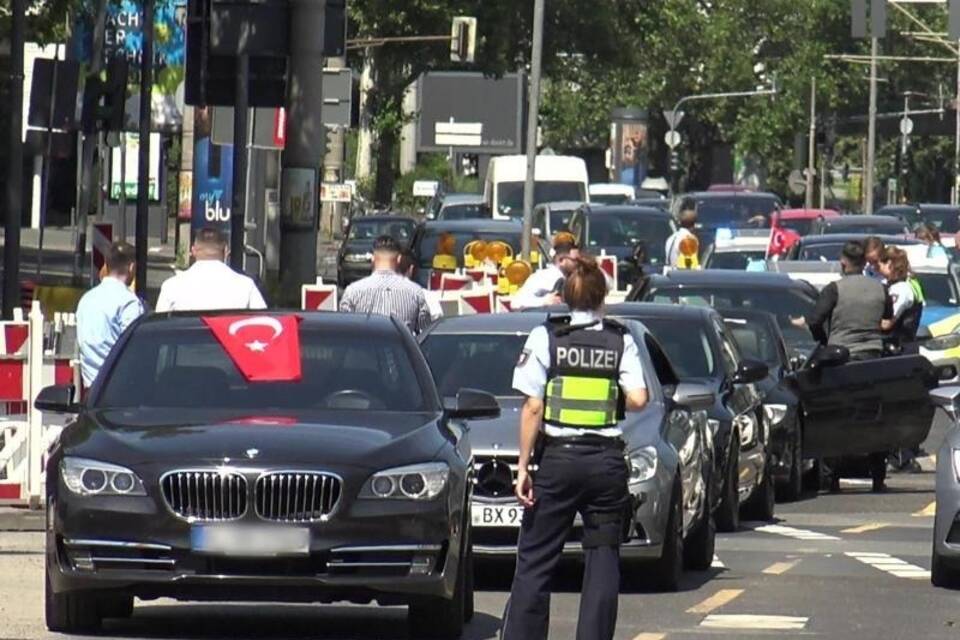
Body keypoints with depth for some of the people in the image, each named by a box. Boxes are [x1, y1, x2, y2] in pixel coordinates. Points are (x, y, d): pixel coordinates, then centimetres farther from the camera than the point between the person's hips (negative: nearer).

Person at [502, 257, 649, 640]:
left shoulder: (545, 338, -1)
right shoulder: (621, 341, 3)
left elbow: (533, 408, -5)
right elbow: (638, 399, -6)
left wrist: (523, 465, -3)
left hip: (557, 458, -1)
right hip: (607, 461, 1)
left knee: (534, 559, 3)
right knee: (603, 560, 4)